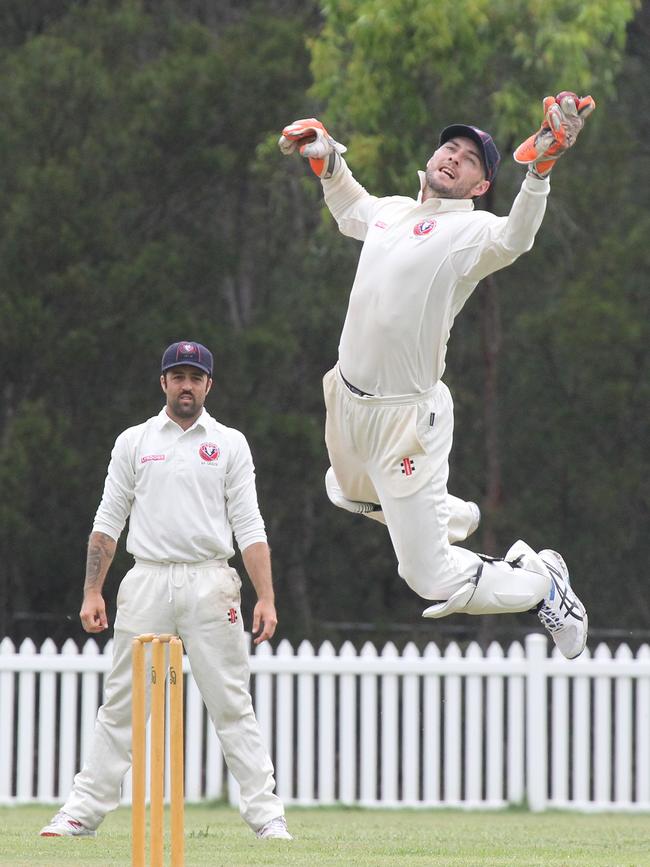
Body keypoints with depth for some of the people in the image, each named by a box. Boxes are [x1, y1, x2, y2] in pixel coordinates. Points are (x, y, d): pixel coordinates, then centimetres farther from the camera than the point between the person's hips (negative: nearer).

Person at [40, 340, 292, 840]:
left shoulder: (230, 444, 8)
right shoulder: (134, 442, 11)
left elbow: (249, 527, 3)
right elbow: (108, 521, 11)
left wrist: (266, 597, -6)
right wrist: (92, 592, 1)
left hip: (210, 585, -1)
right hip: (147, 580, 1)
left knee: (233, 705, -3)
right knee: (122, 705, 2)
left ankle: (267, 816, -2)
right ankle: (83, 813, 5)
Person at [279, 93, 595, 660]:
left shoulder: (471, 230, -17)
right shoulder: (392, 210, 7)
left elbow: (514, 239, -40)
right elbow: (350, 211, 31)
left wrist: (540, 169, -56)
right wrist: (327, 158, 15)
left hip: (406, 416, -8)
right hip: (348, 400, 8)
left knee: (433, 582, -8)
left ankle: (543, 585, 17)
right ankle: (449, 516, 55)